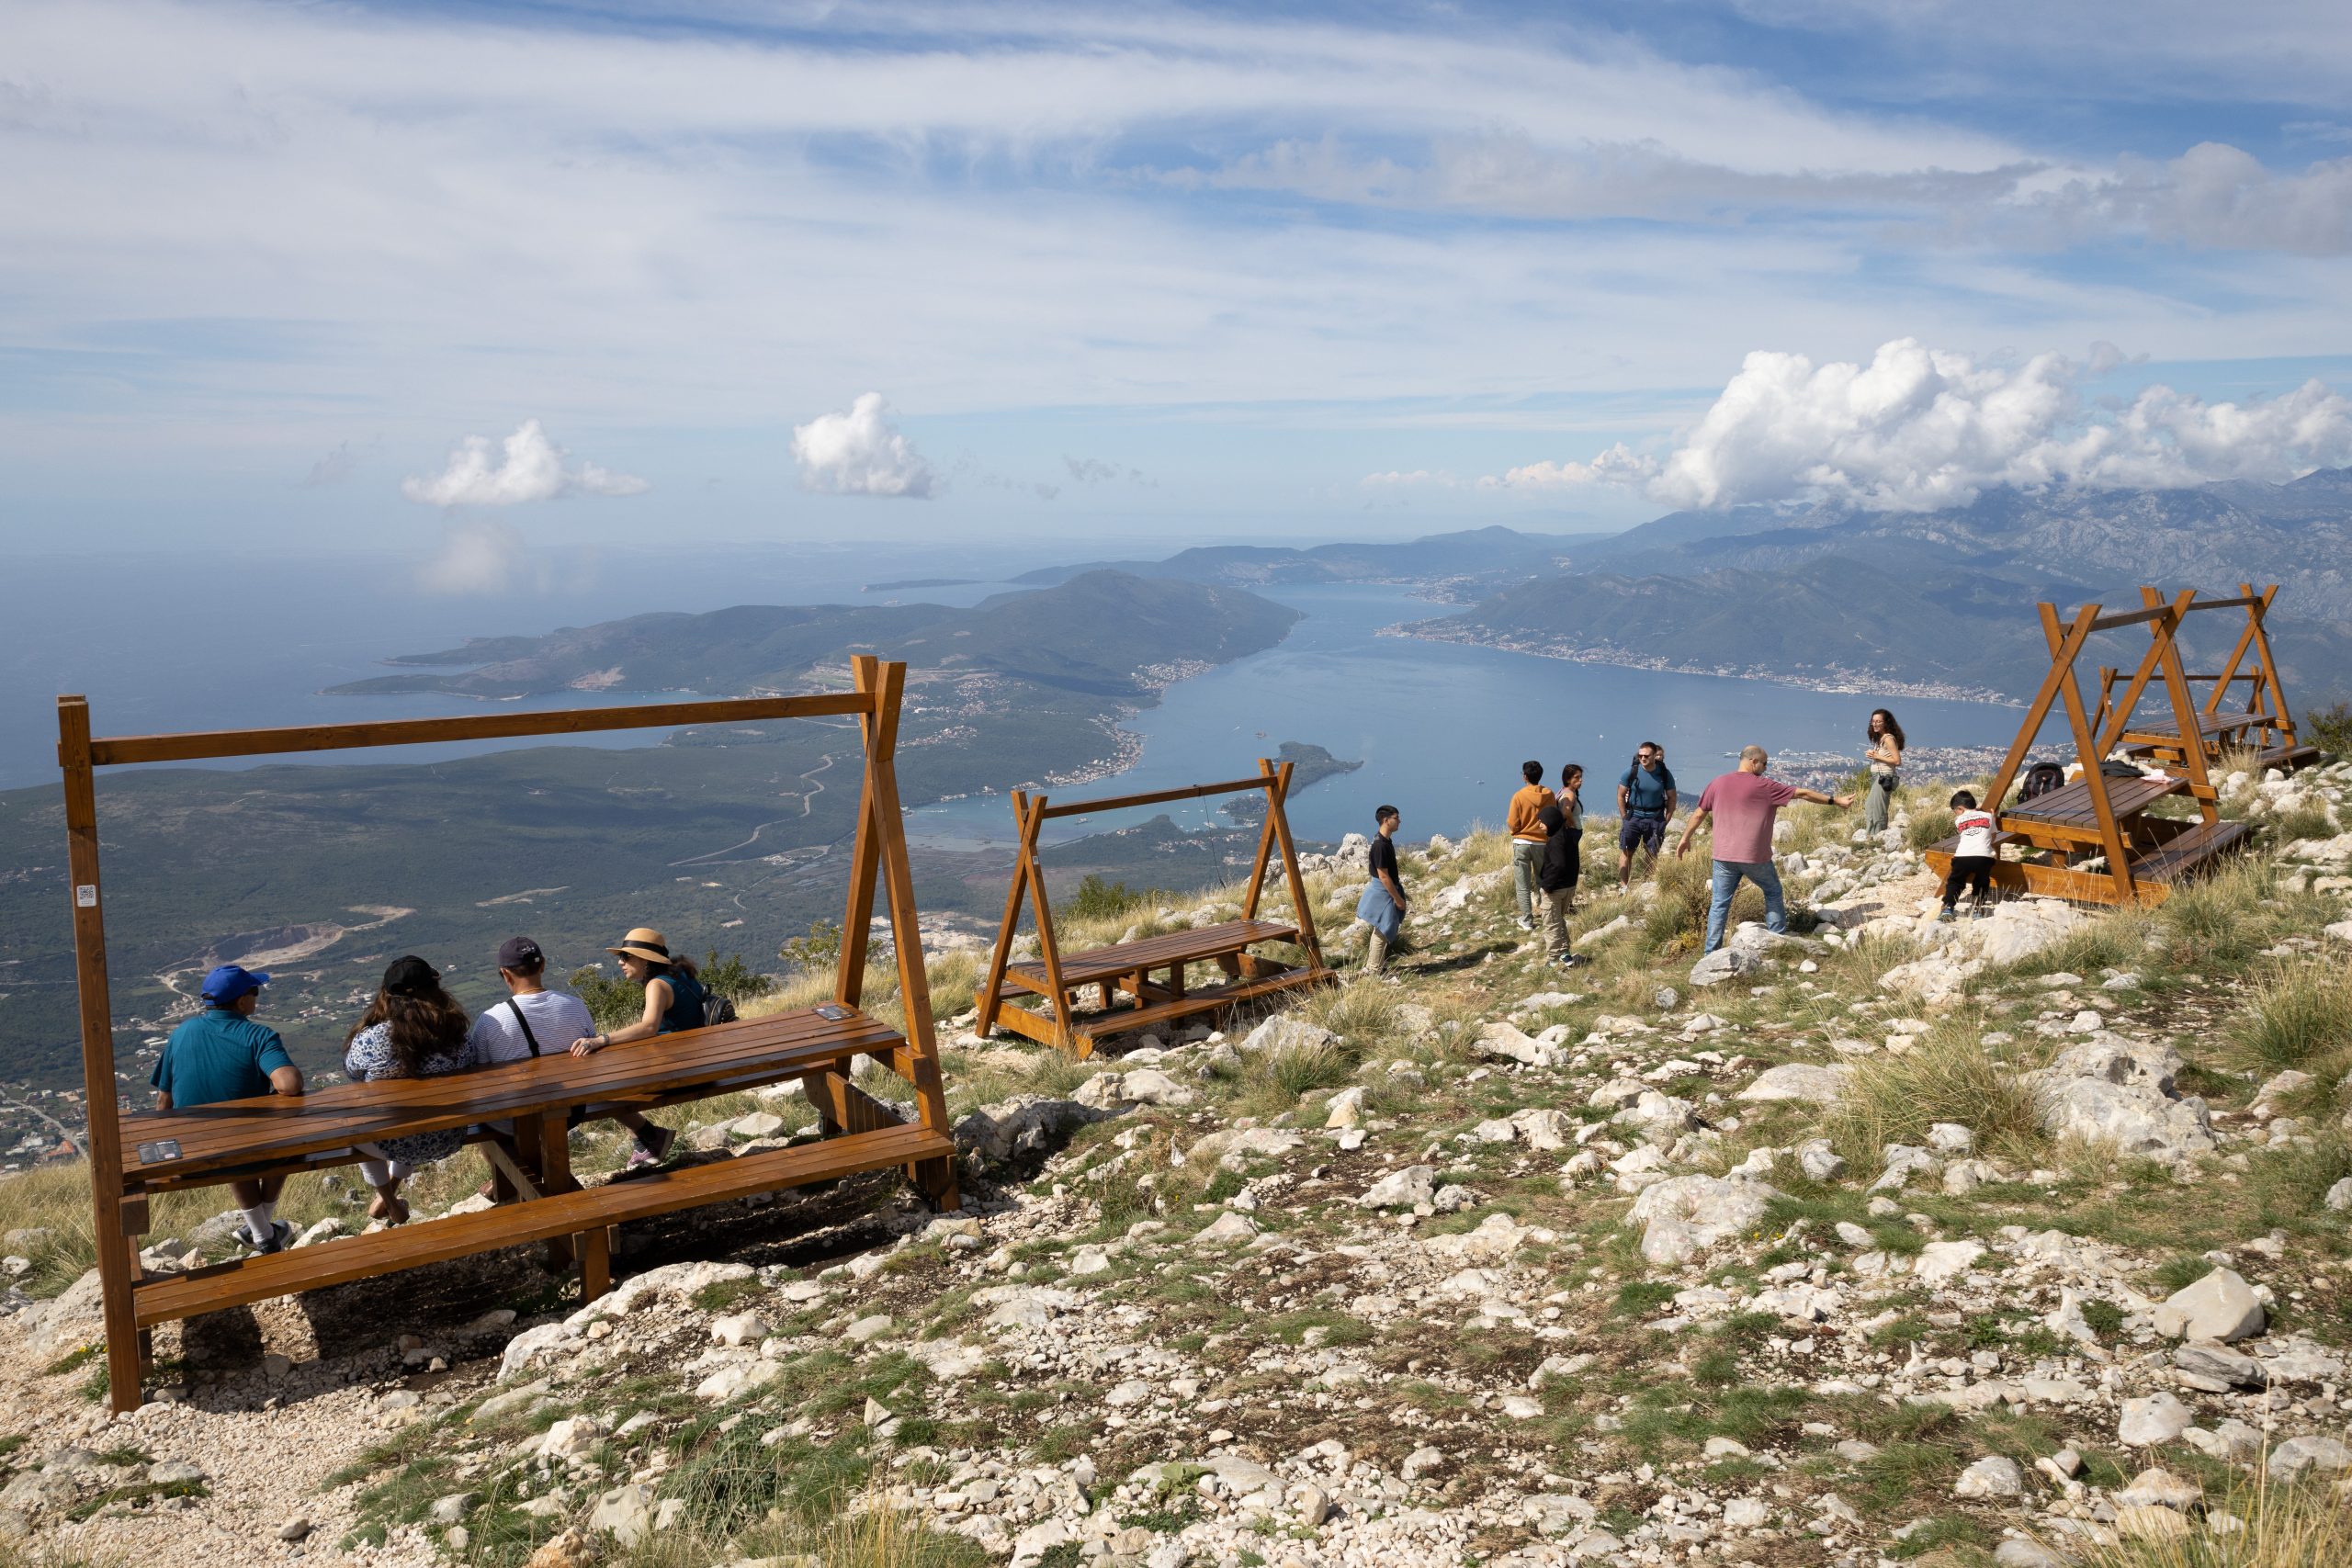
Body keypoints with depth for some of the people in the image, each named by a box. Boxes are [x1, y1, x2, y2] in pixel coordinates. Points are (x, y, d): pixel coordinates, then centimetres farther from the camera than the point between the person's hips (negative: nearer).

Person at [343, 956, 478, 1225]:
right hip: (447, 1141, 3)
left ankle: (391, 1204, 45)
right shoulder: (458, 1032, -16)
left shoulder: (369, 1039, -23)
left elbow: (352, 1071, -2)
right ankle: (388, 1196, 52)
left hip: (393, 1145, -2)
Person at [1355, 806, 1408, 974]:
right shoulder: (1380, 845, -26)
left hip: (1385, 890, 10)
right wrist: (1397, 898, -19)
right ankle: (1372, 970, 6)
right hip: (1383, 892, -10)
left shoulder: (1385, 840, 5)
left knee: (1382, 929, 18)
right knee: (1382, 930, -2)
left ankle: (1379, 964, 28)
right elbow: (1383, 876, -24)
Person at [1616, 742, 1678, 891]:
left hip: (1655, 818, 1)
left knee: (1653, 855, 7)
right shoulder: (1631, 772, -9)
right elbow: (1621, 796, -1)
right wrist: (1625, 818, -4)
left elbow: (1672, 798, 4)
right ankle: (1623, 886, 5)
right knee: (1626, 852, -1)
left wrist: (1666, 820, 0)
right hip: (1634, 816, -1)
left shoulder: (1665, 773, -6)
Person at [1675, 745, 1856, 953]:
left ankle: (1710, 953, 3)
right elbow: (1803, 794, 1)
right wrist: (1835, 800, 10)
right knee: (1773, 892, 20)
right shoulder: (1764, 786, -5)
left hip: (1723, 856, 3)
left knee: (1720, 903, 6)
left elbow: (1699, 814, 10)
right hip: (1754, 856, -3)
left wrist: (1685, 838, 22)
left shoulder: (1718, 784, 5)